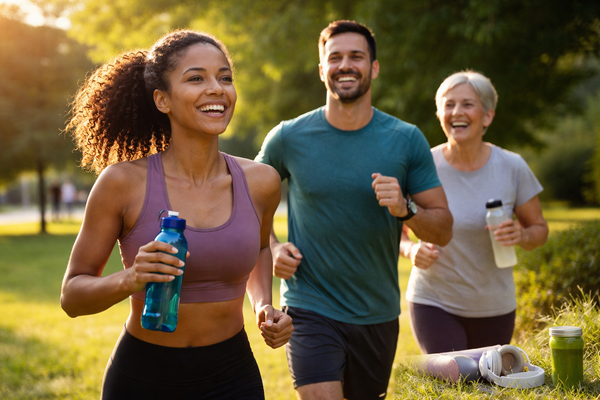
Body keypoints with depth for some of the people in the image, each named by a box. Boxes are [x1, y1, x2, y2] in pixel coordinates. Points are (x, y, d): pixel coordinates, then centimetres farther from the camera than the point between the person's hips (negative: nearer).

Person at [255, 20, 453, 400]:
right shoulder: (289, 138, -5)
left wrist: (405, 210, -20)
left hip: (379, 315, 3)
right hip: (311, 309, -2)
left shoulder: (407, 140, -3)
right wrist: (273, 248, -6)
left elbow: (443, 231, 0)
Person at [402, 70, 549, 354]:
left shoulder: (512, 167, -7)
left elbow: (539, 229, 4)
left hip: (494, 308, 2)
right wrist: (412, 250, -20)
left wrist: (520, 236, -18)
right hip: (434, 303, -2)